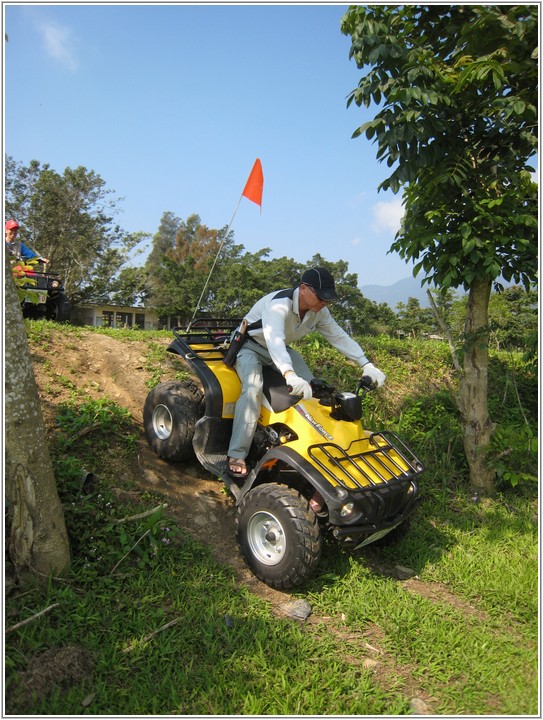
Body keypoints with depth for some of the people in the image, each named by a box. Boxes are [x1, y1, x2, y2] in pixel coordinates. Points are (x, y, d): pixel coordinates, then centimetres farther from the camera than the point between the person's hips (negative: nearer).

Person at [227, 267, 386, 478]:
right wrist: (290, 375, -69)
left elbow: (340, 337, -5)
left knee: (312, 388, -10)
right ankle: (236, 456, -30)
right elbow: (274, 340, -52)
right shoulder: (279, 304, -35)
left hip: (281, 350, 8)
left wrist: (367, 365, -17)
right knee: (253, 387, -34)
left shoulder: (319, 312, -10)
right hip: (249, 346, -7)